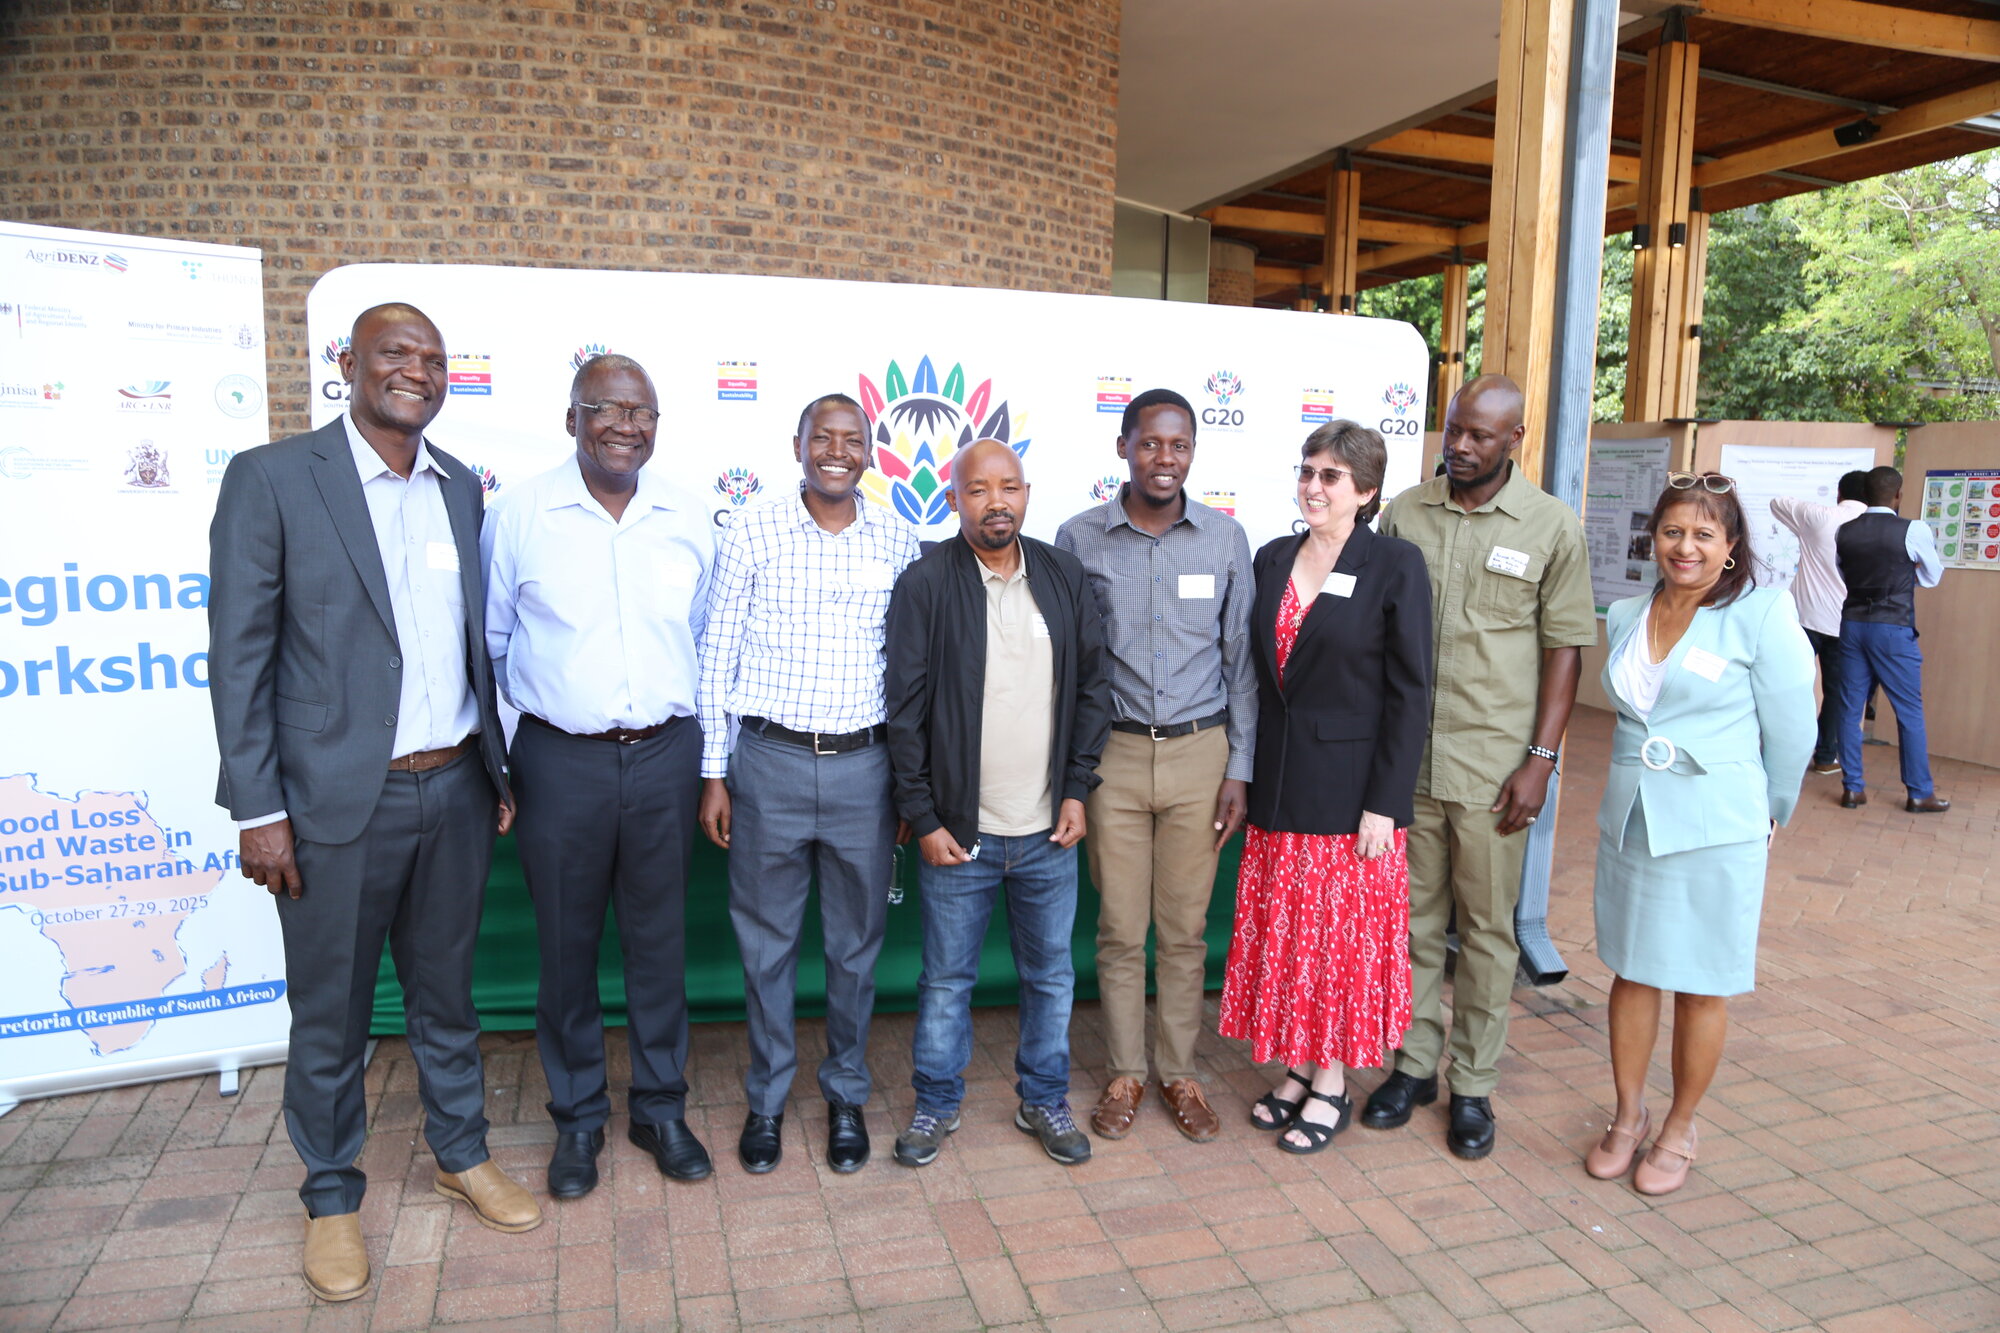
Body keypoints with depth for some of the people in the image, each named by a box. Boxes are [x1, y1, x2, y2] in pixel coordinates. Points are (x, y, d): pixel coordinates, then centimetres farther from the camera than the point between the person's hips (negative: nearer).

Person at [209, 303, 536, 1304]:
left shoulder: (461, 488, 8)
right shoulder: (270, 478, -7)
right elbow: (240, 655, -8)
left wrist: (498, 771, 12)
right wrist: (259, 811, -11)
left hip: (455, 789, 4)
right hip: (338, 802, -4)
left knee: (445, 991, 19)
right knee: (330, 1014, 12)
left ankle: (461, 1155, 37)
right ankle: (332, 1195, 32)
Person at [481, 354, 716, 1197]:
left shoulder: (689, 522, 3)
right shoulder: (520, 513, -4)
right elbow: (490, 641, 2)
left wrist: (714, 766, 8)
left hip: (665, 755, 2)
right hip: (559, 759, -1)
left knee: (658, 939, 12)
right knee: (566, 945, 11)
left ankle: (660, 1106, 29)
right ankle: (578, 1117, 29)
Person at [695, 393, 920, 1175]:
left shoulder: (898, 542, 3)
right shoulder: (753, 535, -1)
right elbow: (717, 659, 2)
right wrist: (714, 773, 0)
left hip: (864, 765, 1)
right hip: (770, 762, -1)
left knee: (856, 943, 12)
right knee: (766, 941, 10)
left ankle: (846, 1096, 31)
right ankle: (767, 1098, 30)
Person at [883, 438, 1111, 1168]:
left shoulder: (1064, 576, 3)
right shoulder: (925, 584, -8)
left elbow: (1093, 686, 8)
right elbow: (904, 710, -7)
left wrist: (1077, 788, 2)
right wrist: (924, 819, -8)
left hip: (1049, 832, 3)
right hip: (958, 832, -3)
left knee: (1052, 974, 15)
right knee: (947, 978, 12)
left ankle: (1044, 1101, 34)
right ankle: (936, 1103, 31)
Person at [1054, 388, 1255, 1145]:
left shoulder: (1226, 540, 1)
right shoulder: (1080, 538, -2)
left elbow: (1241, 660, 5)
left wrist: (1239, 769, 1)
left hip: (1200, 752, 1)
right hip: (1113, 753, 0)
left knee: (1185, 928, 9)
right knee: (1120, 928, 7)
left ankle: (1180, 1074, 26)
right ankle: (1125, 1073, 25)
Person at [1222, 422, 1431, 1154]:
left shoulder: (1395, 564, -8)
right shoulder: (1273, 559, 7)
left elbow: (1410, 693, -10)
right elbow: (1260, 675, 11)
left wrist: (1385, 804, -14)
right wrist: (1247, 779, 8)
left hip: (1350, 788, -5)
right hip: (1278, 787, 5)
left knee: (1342, 935, 5)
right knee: (1283, 935, 12)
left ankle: (1332, 1086, 21)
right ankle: (1297, 1069, 29)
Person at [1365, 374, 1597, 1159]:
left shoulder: (1552, 527, -2)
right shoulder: (1405, 513, 5)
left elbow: (1566, 648, -1)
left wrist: (1541, 758, -8)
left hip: (1493, 764, -2)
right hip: (1404, 755, 2)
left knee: (1487, 928, 8)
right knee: (1413, 919, 12)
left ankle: (1473, 1085, 22)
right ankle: (1414, 1064, 27)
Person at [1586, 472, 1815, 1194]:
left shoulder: (1761, 614, -9)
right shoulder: (1627, 616, 6)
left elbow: (1791, 733, -3)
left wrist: (1764, 816, 7)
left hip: (1716, 829, -4)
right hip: (1629, 819, 5)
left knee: (1699, 986, 8)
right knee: (1630, 972, 12)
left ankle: (1678, 1130, 26)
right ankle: (1628, 1116, 30)